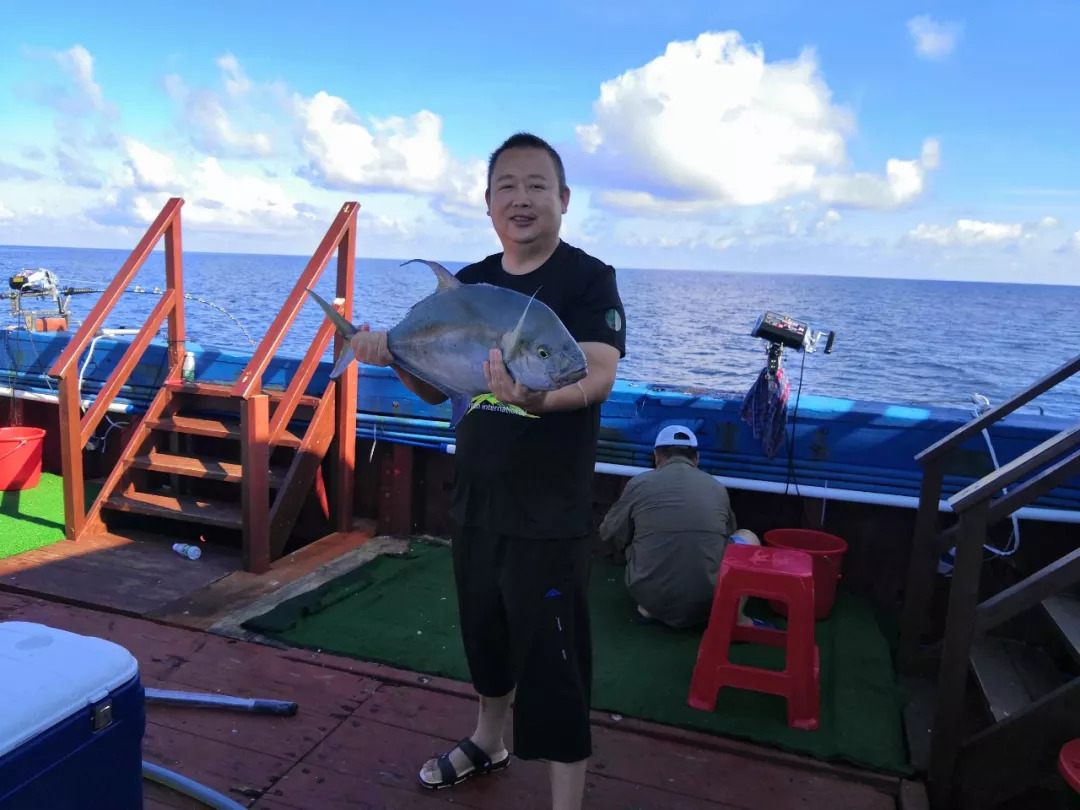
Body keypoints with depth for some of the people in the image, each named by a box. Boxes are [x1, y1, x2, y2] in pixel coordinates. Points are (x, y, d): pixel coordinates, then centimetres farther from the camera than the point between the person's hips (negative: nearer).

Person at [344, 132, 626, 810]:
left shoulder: (589, 279, -10)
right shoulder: (469, 284, 7)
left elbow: (600, 374, -25)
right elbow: (435, 388, 9)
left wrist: (538, 396, -45)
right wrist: (396, 356, -11)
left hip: (550, 517, -6)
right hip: (474, 503, 6)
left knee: (553, 665, 0)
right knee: (486, 635, 24)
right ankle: (488, 743, 49)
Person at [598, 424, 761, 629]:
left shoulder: (639, 484, 1)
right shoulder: (717, 487, 9)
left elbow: (609, 533, 15)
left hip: (651, 598, 1)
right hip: (707, 602, 0)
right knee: (747, 537, 23)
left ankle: (649, 608, 14)